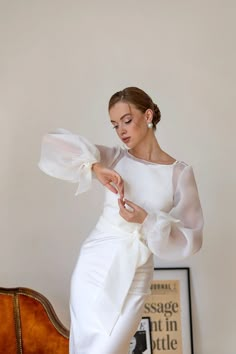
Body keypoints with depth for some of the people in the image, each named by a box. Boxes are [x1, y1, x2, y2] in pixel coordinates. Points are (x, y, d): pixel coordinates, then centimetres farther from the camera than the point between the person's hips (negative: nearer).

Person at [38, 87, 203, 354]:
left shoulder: (180, 173, -3)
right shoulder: (114, 158, 1)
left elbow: (189, 238, -6)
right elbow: (54, 144, -6)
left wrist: (147, 220, -20)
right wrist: (94, 167, -19)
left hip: (135, 277, -1)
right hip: (95, 265, 2)